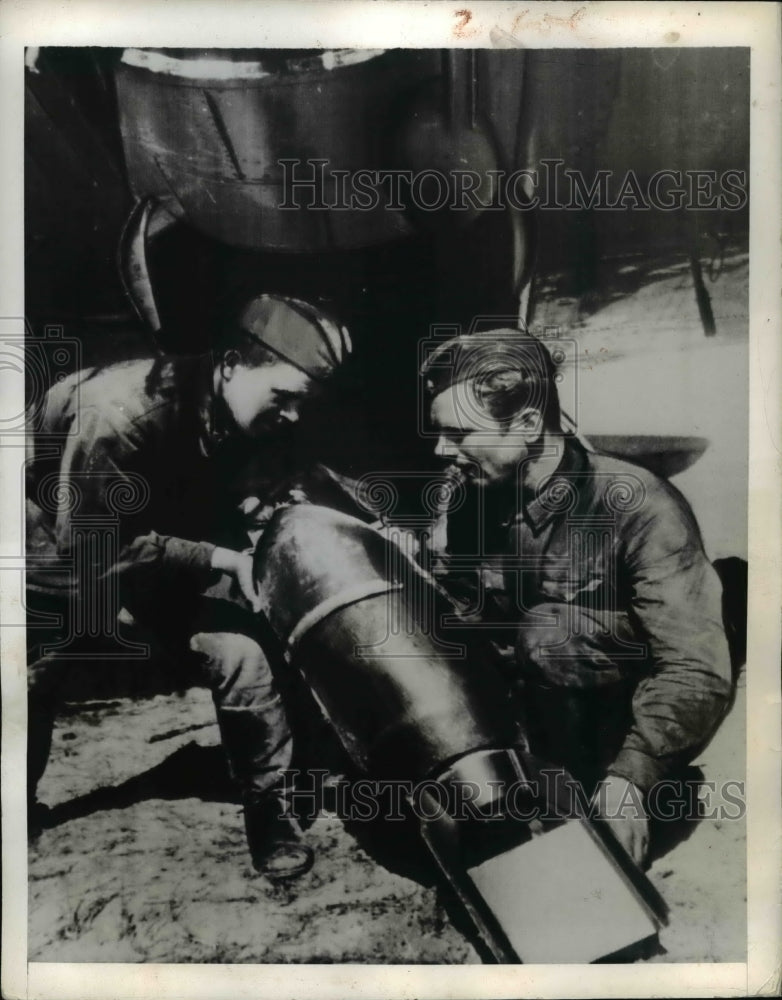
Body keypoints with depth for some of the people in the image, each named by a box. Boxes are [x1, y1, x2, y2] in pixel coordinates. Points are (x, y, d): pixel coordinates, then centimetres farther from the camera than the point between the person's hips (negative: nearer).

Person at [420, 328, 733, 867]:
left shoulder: (638, 506, -23)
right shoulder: (470, 501, -5)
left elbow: (698, 671, -29)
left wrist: (628, 779, -42)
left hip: (633, 728, -5)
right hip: (539, 712, 5)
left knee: (547, 632, -31)